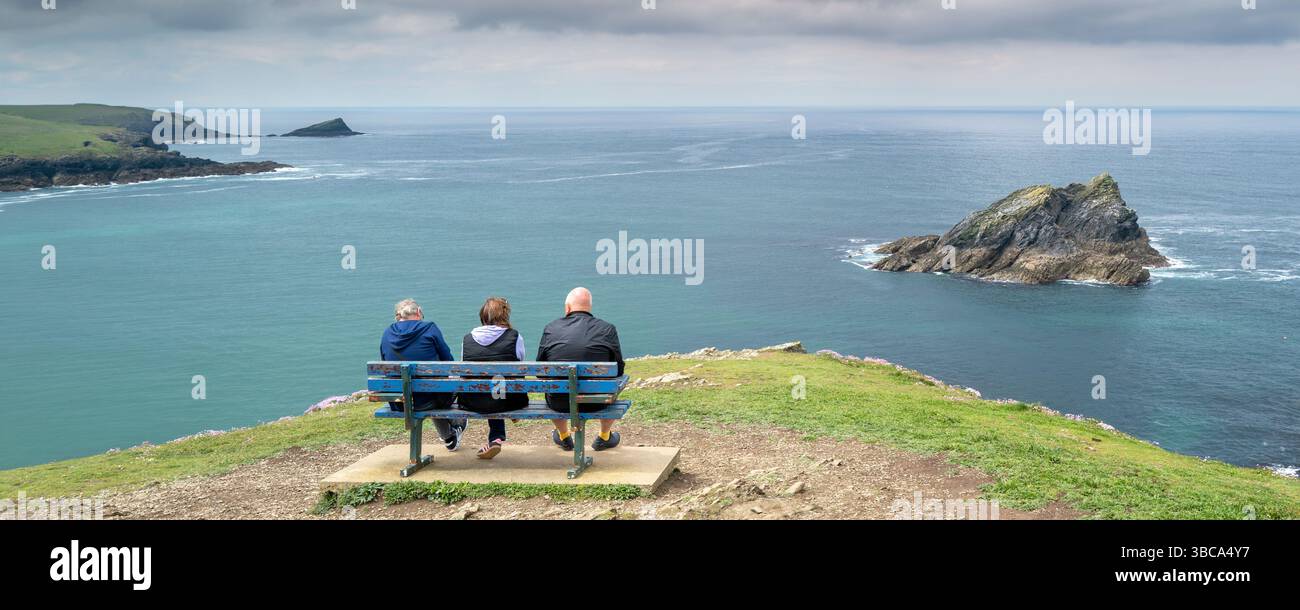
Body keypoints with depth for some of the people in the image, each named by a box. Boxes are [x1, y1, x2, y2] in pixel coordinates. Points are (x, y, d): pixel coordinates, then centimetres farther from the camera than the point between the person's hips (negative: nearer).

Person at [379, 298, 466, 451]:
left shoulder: (387, 334, 4)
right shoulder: (429, 328, -6)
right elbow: (448, 362, -1)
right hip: (427, 400, -5)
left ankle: (449, 438, 53)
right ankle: (456, 426, 53)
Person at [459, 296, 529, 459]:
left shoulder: (467, 339, 2)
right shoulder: (515, 337, -5)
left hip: (471, 403, 2)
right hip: (506, 402, -2)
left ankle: (495, 439, 29)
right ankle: (496, 438, 39)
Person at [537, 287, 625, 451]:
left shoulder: (551, 329, -1)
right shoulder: (608, 329, -2)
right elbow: (618, 369, 1)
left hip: (558, 403, 1)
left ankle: (564, 437, 52)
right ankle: (604, 438, 45)